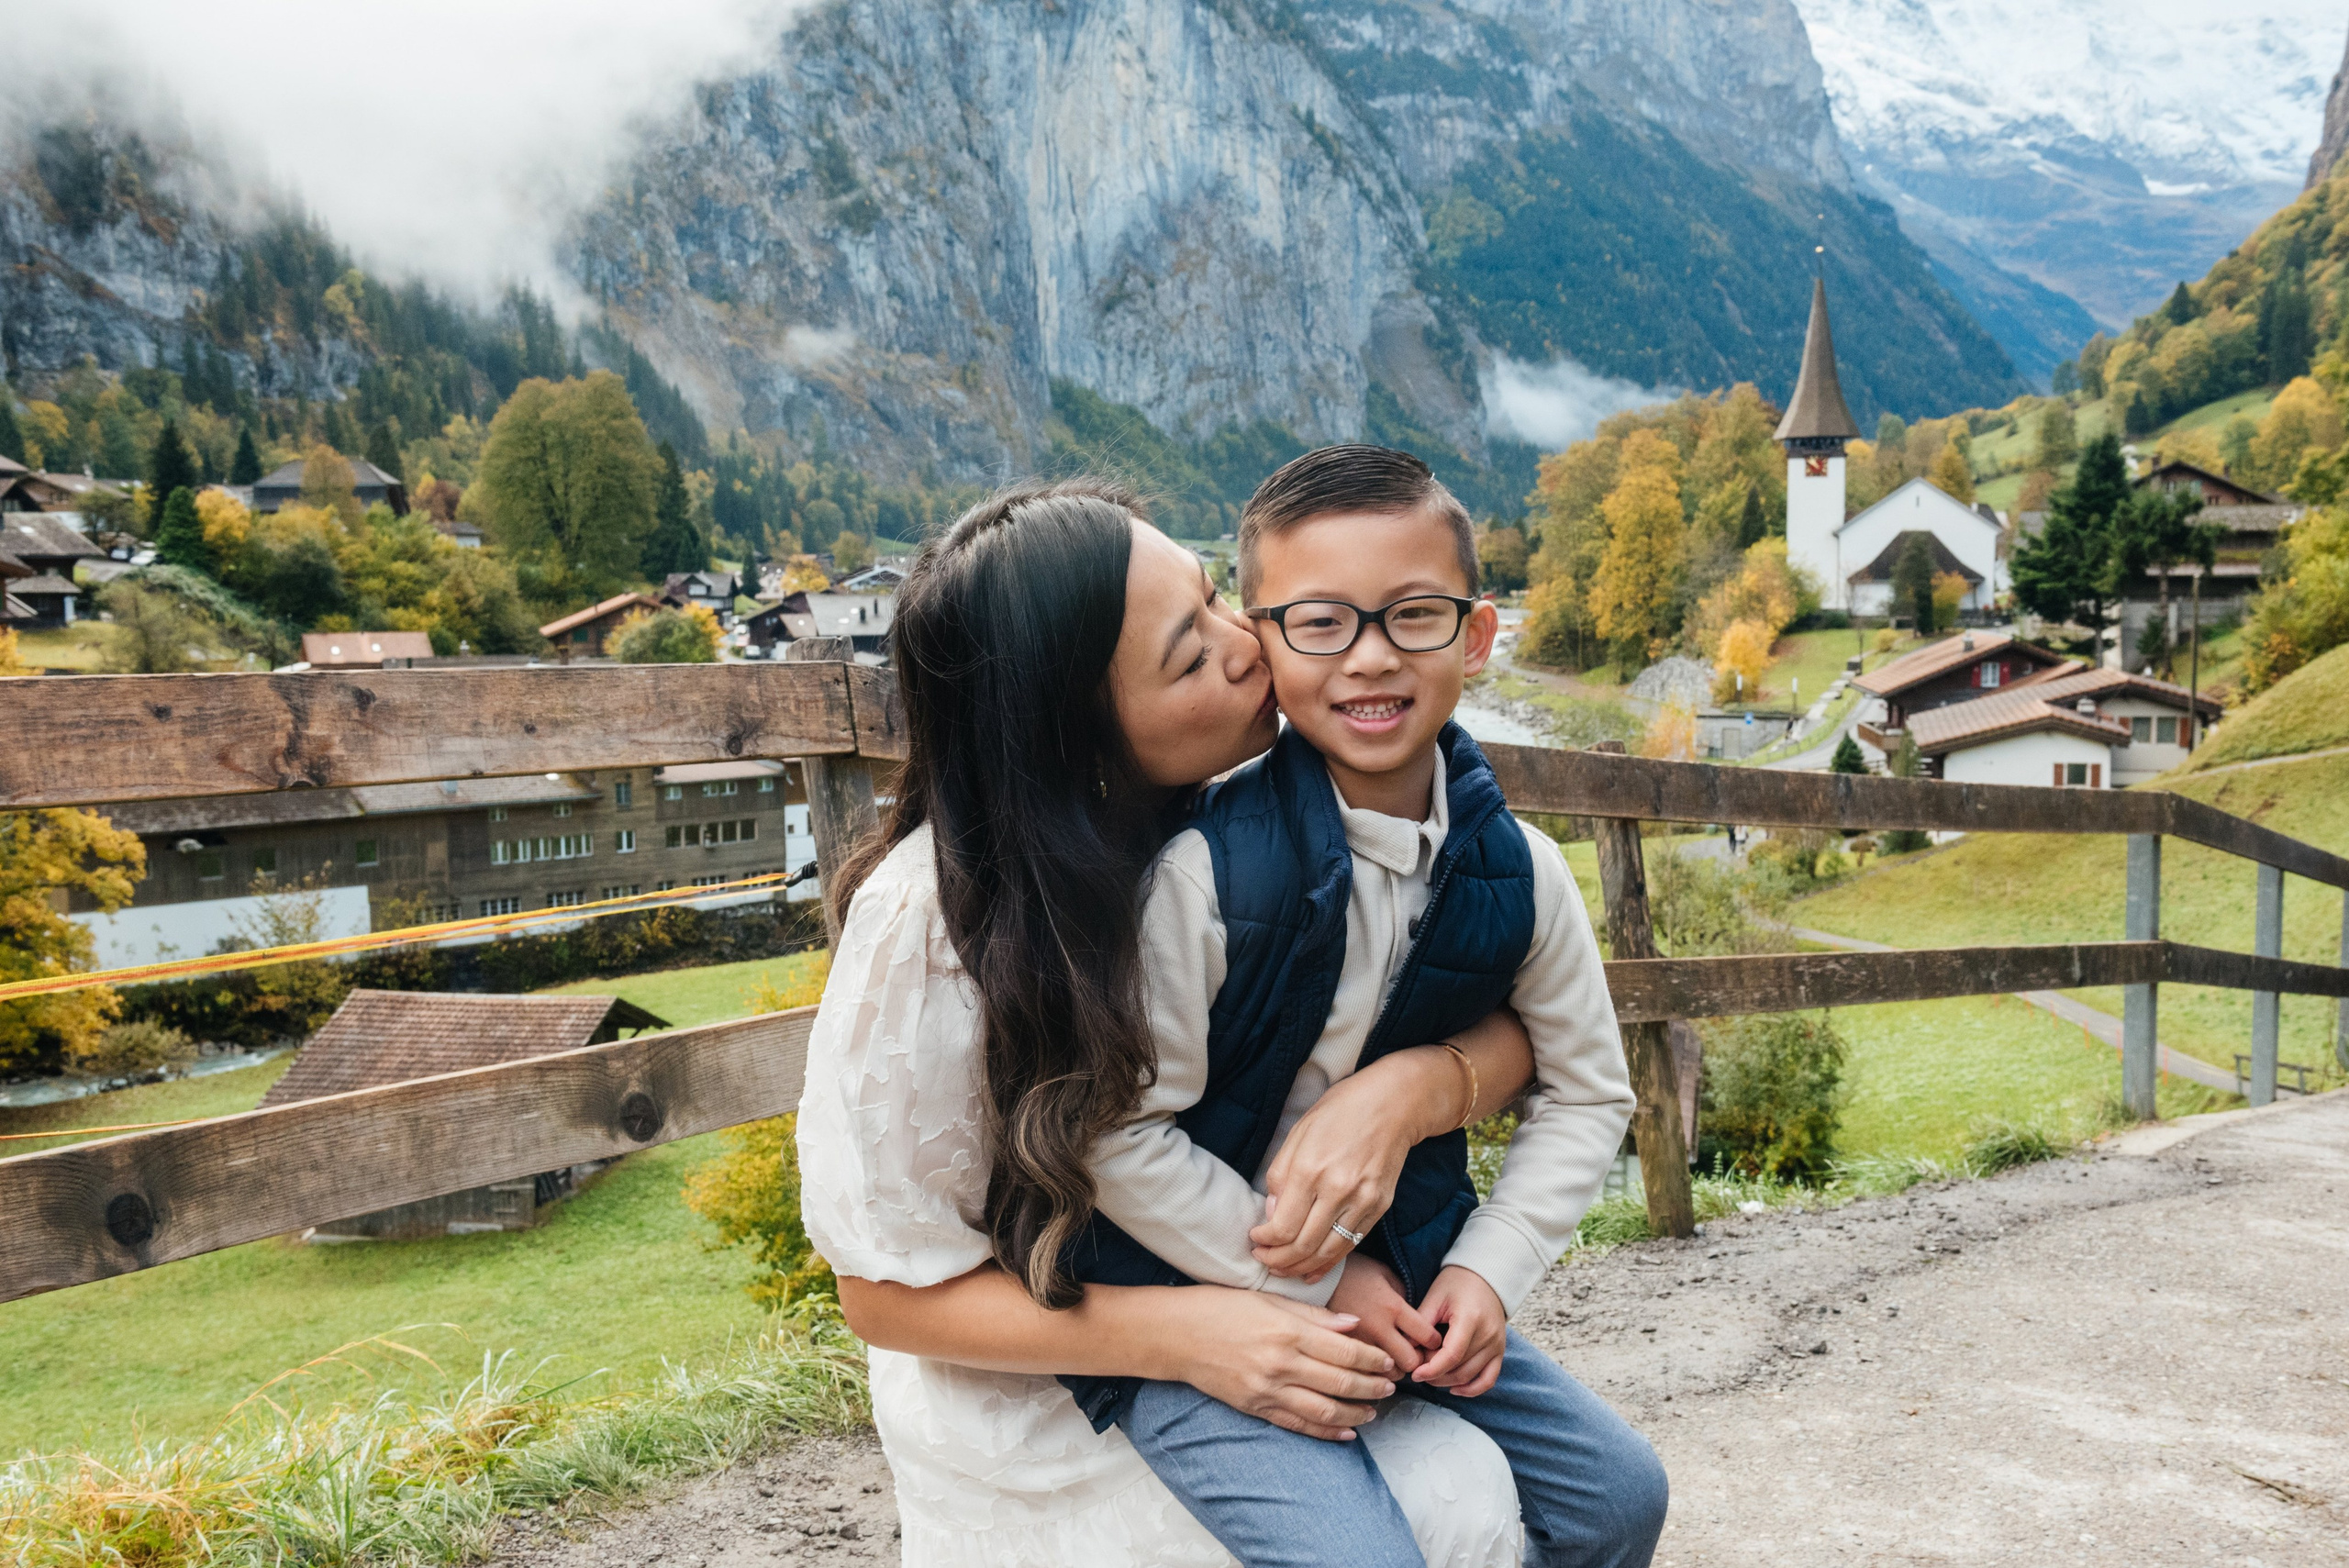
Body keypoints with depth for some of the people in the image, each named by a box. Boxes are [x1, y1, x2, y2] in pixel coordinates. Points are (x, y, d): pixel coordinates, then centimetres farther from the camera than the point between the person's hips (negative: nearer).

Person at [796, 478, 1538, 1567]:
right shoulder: (929, 923, -24)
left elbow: (1504, 1033, -4)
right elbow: (888, 1292, -15)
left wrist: (1415, 1088, -28)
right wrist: (1178, 1335, -27)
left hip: (1263, 1327, 4)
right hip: (1038, 1421, -4)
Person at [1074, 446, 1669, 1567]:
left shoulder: (1517, 872, -7)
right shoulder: (1201, 869, -25)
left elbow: (1587, 1093, 7)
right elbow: (1122, 1137, -19)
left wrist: (1490, 1267, -5)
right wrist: (1319, 1286, -15)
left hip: (1397, 1279, 6)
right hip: (1189, 1306, -5)